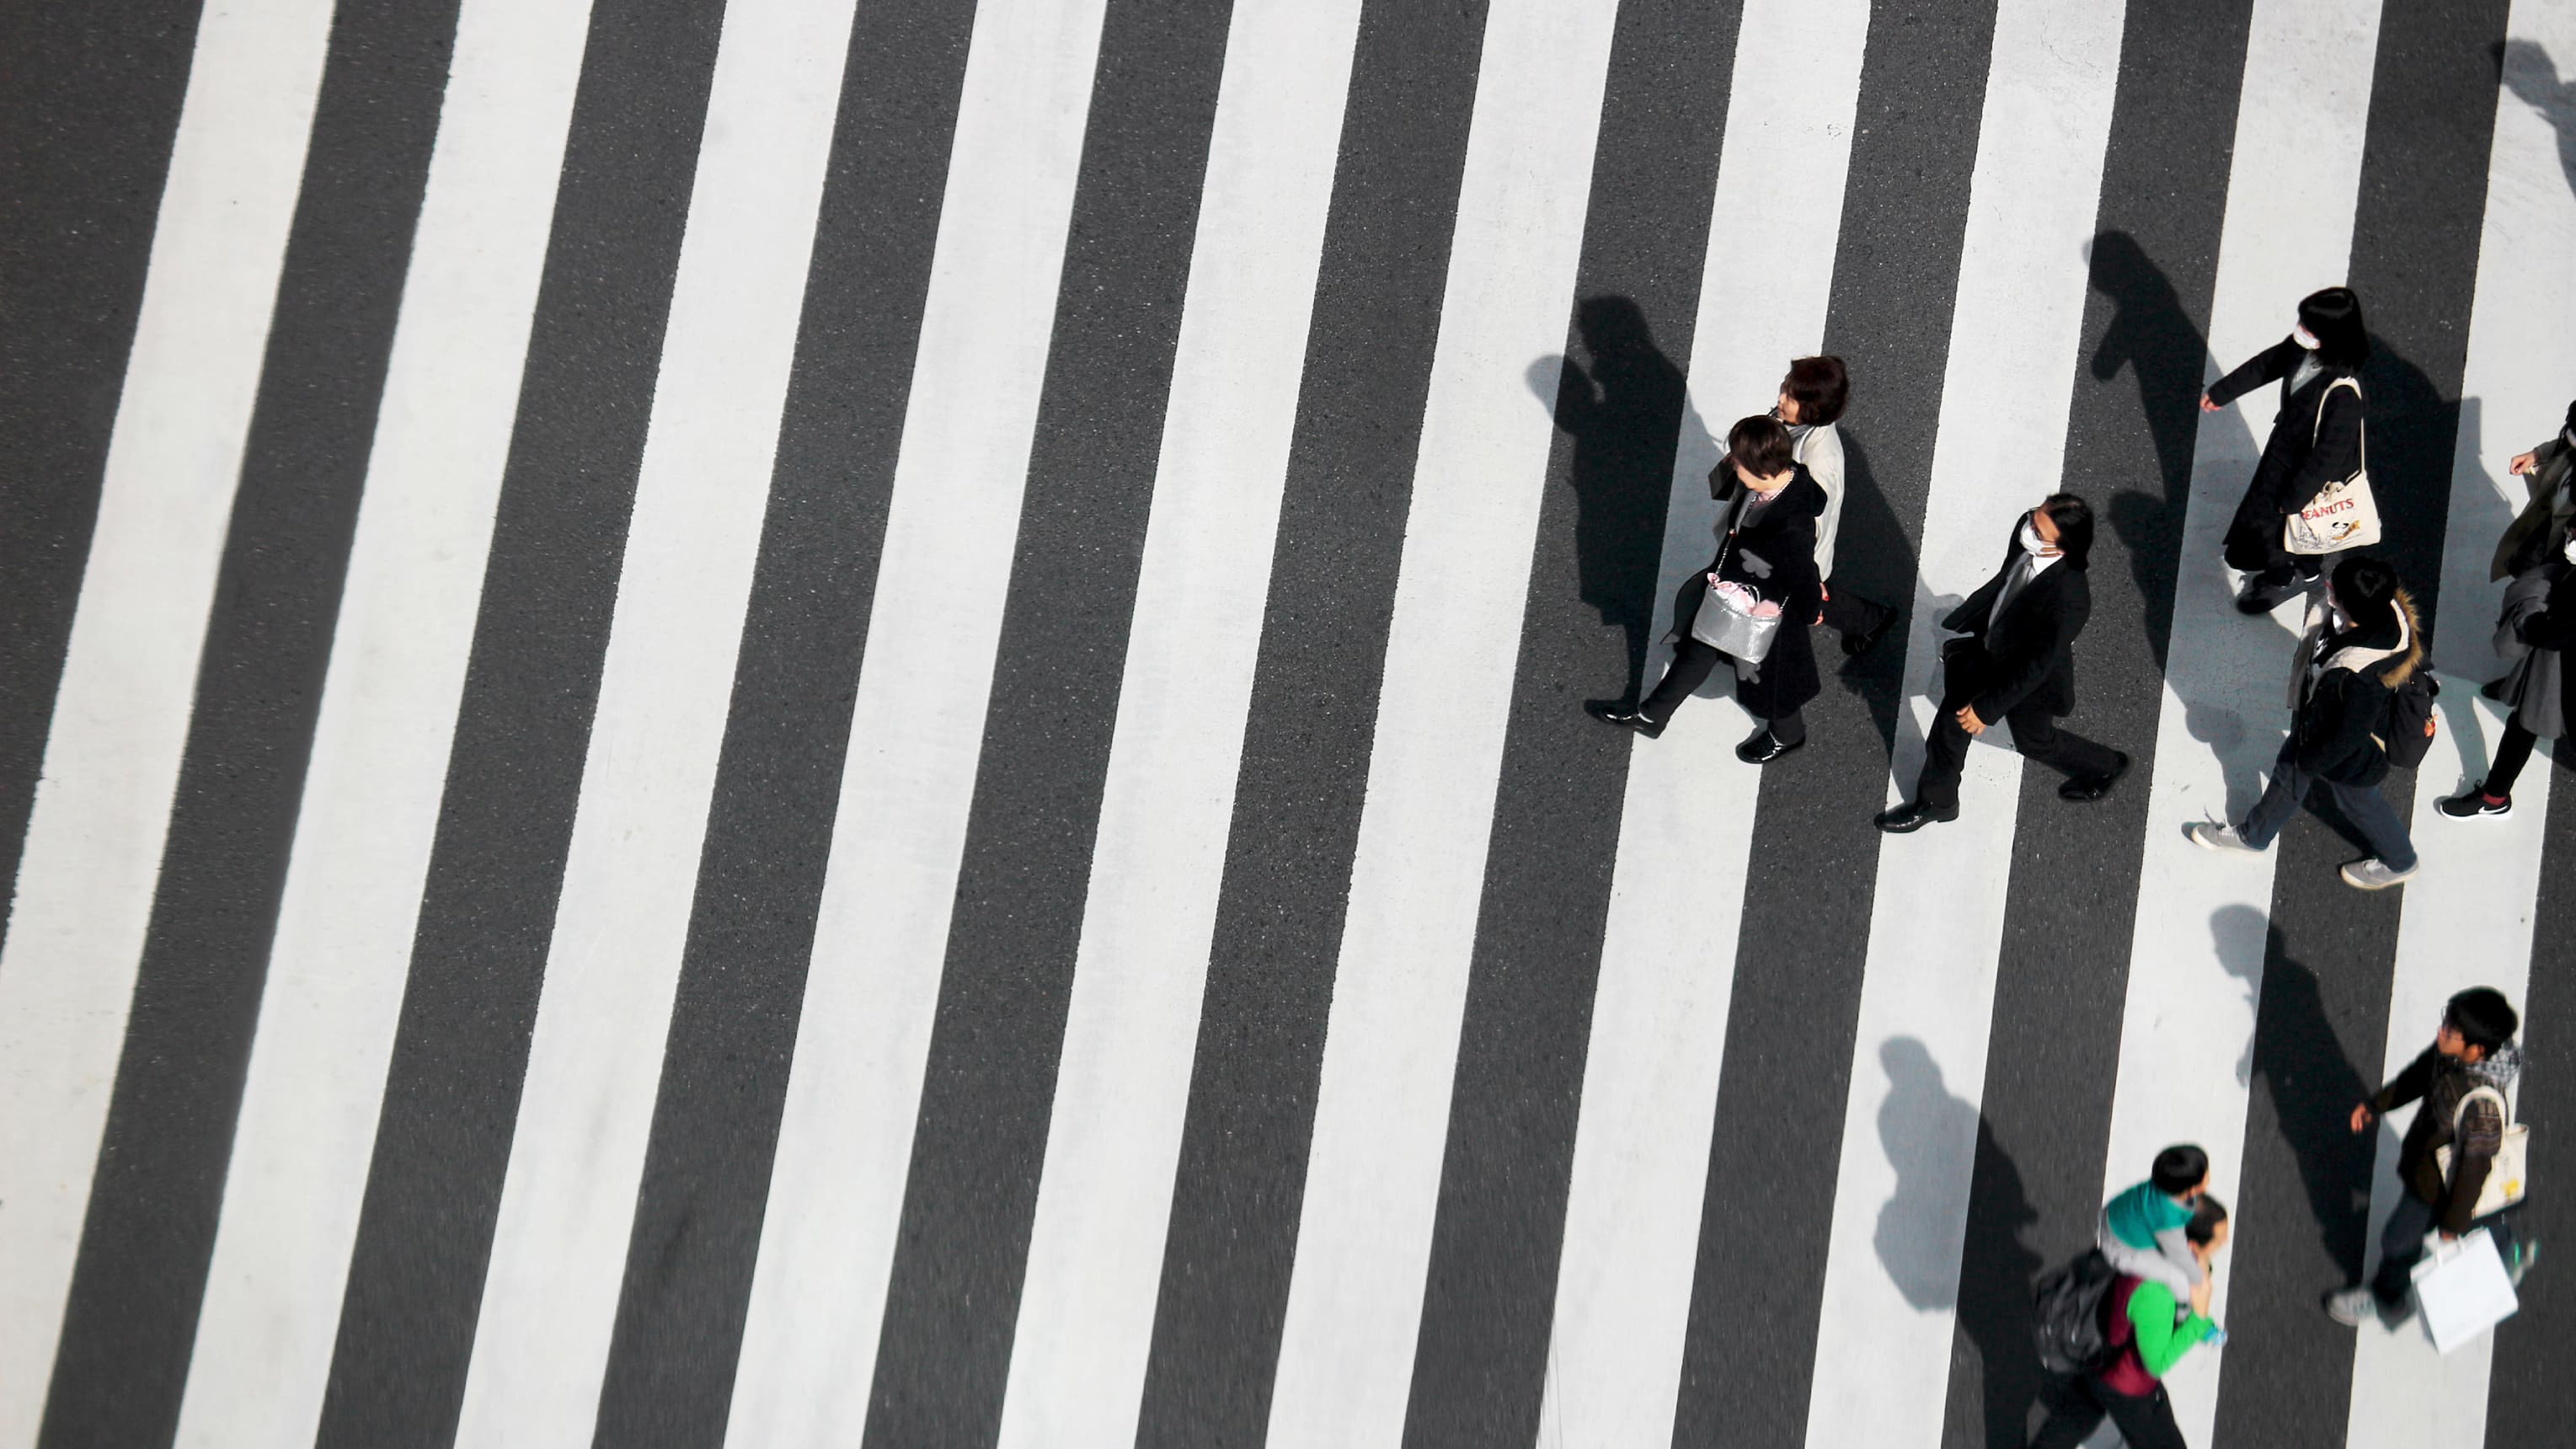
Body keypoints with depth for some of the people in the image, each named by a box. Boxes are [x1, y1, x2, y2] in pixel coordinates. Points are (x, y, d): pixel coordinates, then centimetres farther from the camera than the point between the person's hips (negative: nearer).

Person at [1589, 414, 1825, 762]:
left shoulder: (1792, 530, -44)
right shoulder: (1779, 474, -21)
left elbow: (1807, 593, -31)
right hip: (1729, 590, 7)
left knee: (1766, 678, 24)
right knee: (1697, 649, 28)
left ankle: (1786, 734, 58)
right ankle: (1651, 716, 54)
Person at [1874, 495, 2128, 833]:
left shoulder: (2069, 600, -43)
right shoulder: (2027, 527, -22)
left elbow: (2037, 665, -29)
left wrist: (1988, 708, -20)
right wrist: (1956, 624, 13)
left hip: (2028, 681, -6)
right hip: (1989, 651, 6)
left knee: (2034, 741, 24)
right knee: (1951, 721, 20)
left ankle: (2105, 765, 54)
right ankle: (1935, 801, 46)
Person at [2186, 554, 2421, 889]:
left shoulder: (2362, 681, -48)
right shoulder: (2381, 612, -26)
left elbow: (2347, 738, -29)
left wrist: (2310, 759, -9)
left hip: (2346, 759, -7)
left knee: (2359, 804, 24)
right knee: (2288, 773, 30)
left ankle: (2399, 862, 55)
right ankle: (2253, 835, 59)